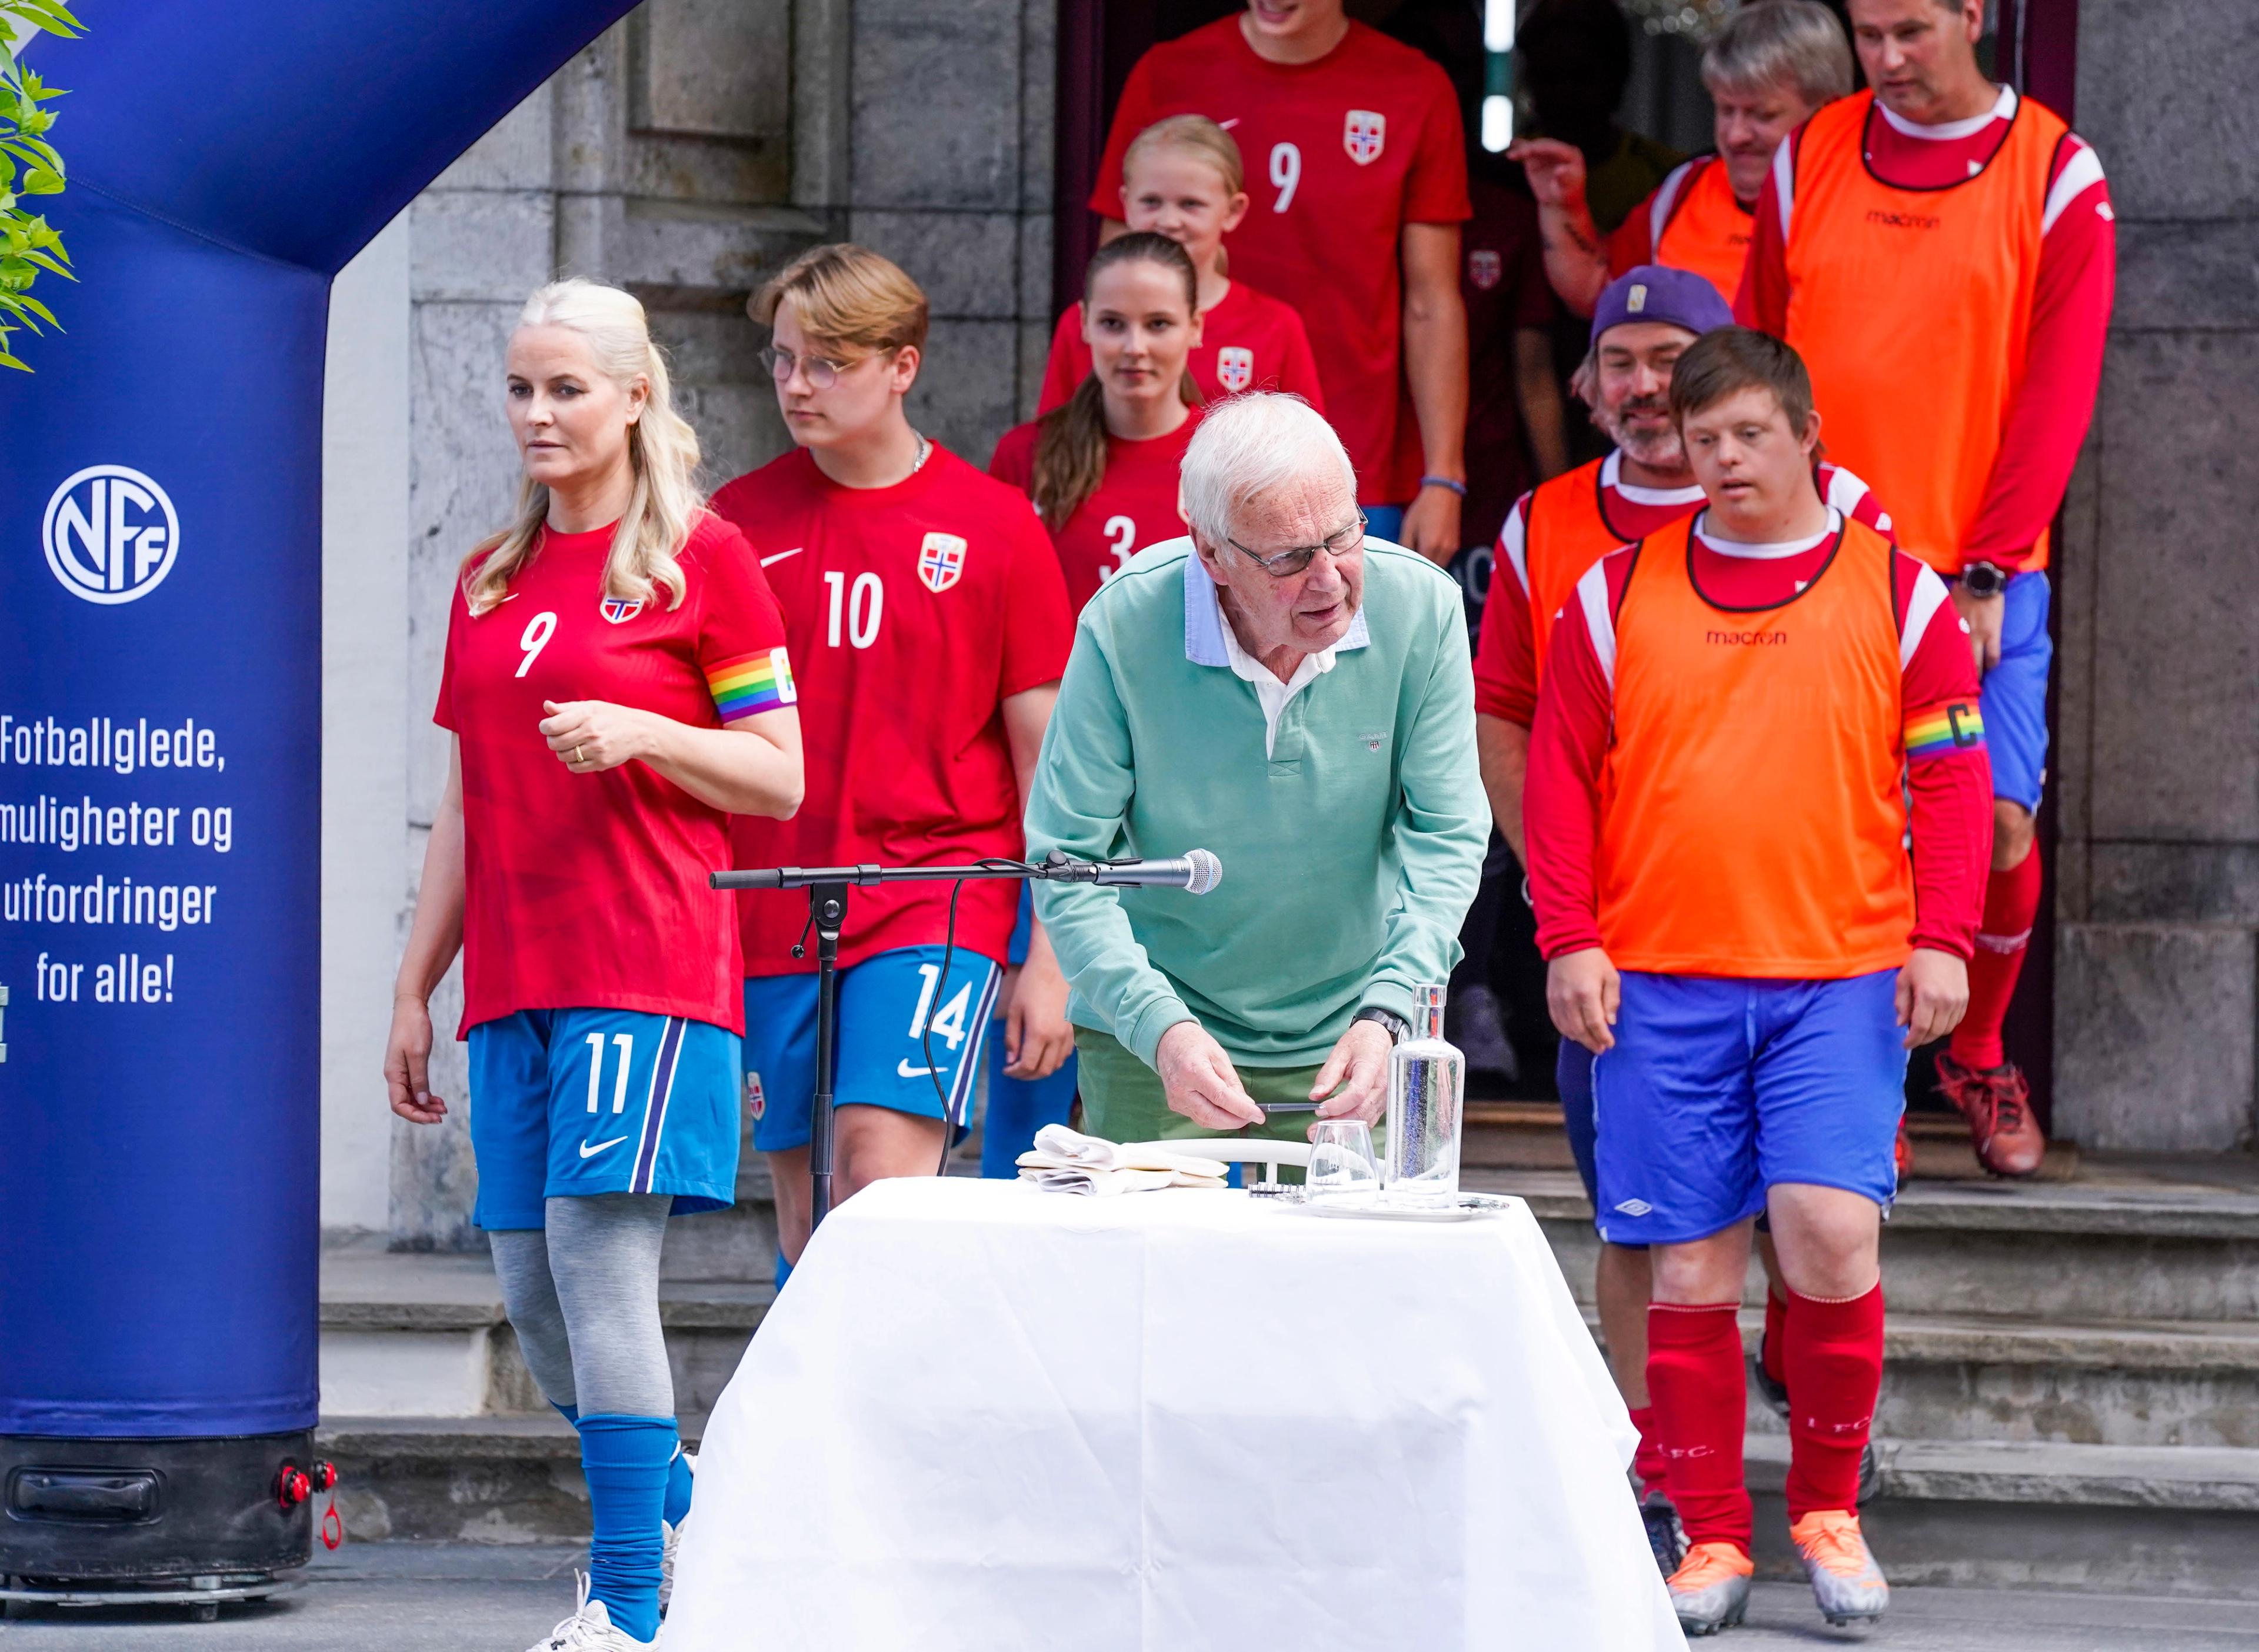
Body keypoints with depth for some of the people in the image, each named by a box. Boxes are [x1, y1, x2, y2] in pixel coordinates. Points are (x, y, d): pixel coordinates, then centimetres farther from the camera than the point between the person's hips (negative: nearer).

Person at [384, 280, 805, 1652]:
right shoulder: (491, 581, 17)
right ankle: (684, 1507, 26)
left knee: (598, 1250, -14)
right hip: (515, 977, 6)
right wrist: (416, 988, 17)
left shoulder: (701, 557, 0)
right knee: (531, 1282, 5)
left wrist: (641, 733, -16)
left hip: (649, 970, -6)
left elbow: (780, 777, 0)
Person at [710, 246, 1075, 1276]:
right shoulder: (736, 524, 7)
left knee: (884, 1174, -19)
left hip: (936, 900, -3)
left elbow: (1043, 754, 4)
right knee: (804, 1214, 5)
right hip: (769, 914, 3)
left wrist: (1048, 959, 0)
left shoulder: (995, 528, 1)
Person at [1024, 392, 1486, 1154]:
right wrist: (1161, 1027, -29)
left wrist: (1385, 1017, -24)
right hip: (1149, 1041, -1)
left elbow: (1447, 836, -9)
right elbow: (1068, 861, -16)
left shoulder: (1421, 608, -14)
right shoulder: (1123, 626, -19)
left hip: (1347, 1039, 1)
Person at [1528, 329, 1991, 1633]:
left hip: (1841, 980, -1)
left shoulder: (1896, 592, 6)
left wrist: (1941, 941, -4)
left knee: (1829, 1225, -16)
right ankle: (1713, 1538, 12)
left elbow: (1951, 777, 5)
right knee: (1691, 1265, 1)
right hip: (1660, 985, 1)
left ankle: (1829, 1507, 4)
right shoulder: (1618, 595, 8)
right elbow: (1562, 774, 9)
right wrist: (1570, 940, 0)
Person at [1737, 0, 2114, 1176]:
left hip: (1981, 576, -1)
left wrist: (1985, 575, -10)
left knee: (1999, 821, -7)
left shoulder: (2055, 177, 0)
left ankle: (1980, 1059, 16)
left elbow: (2055, 393, -3)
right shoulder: (1810, 161, 8)